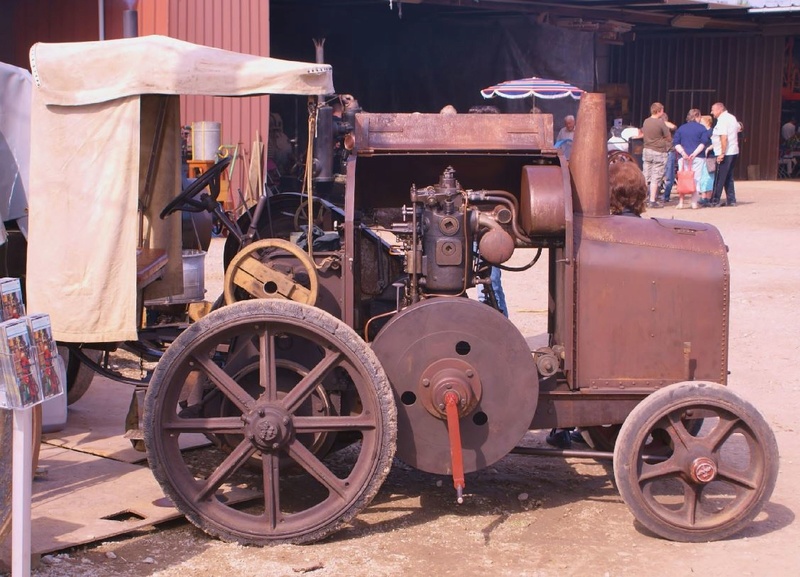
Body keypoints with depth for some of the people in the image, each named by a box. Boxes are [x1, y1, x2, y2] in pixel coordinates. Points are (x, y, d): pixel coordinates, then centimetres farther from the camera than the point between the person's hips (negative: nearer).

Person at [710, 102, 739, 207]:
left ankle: (715, 201, -3)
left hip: (725, 154, -9)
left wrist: (722, 153, -23)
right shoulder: (732, 118, 15)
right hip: (734, 152, 9)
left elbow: (724, 137, -23)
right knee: (729, 178, 14)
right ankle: (731, 200, 14)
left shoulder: (722, 120, -15)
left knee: (719, 179, -5)